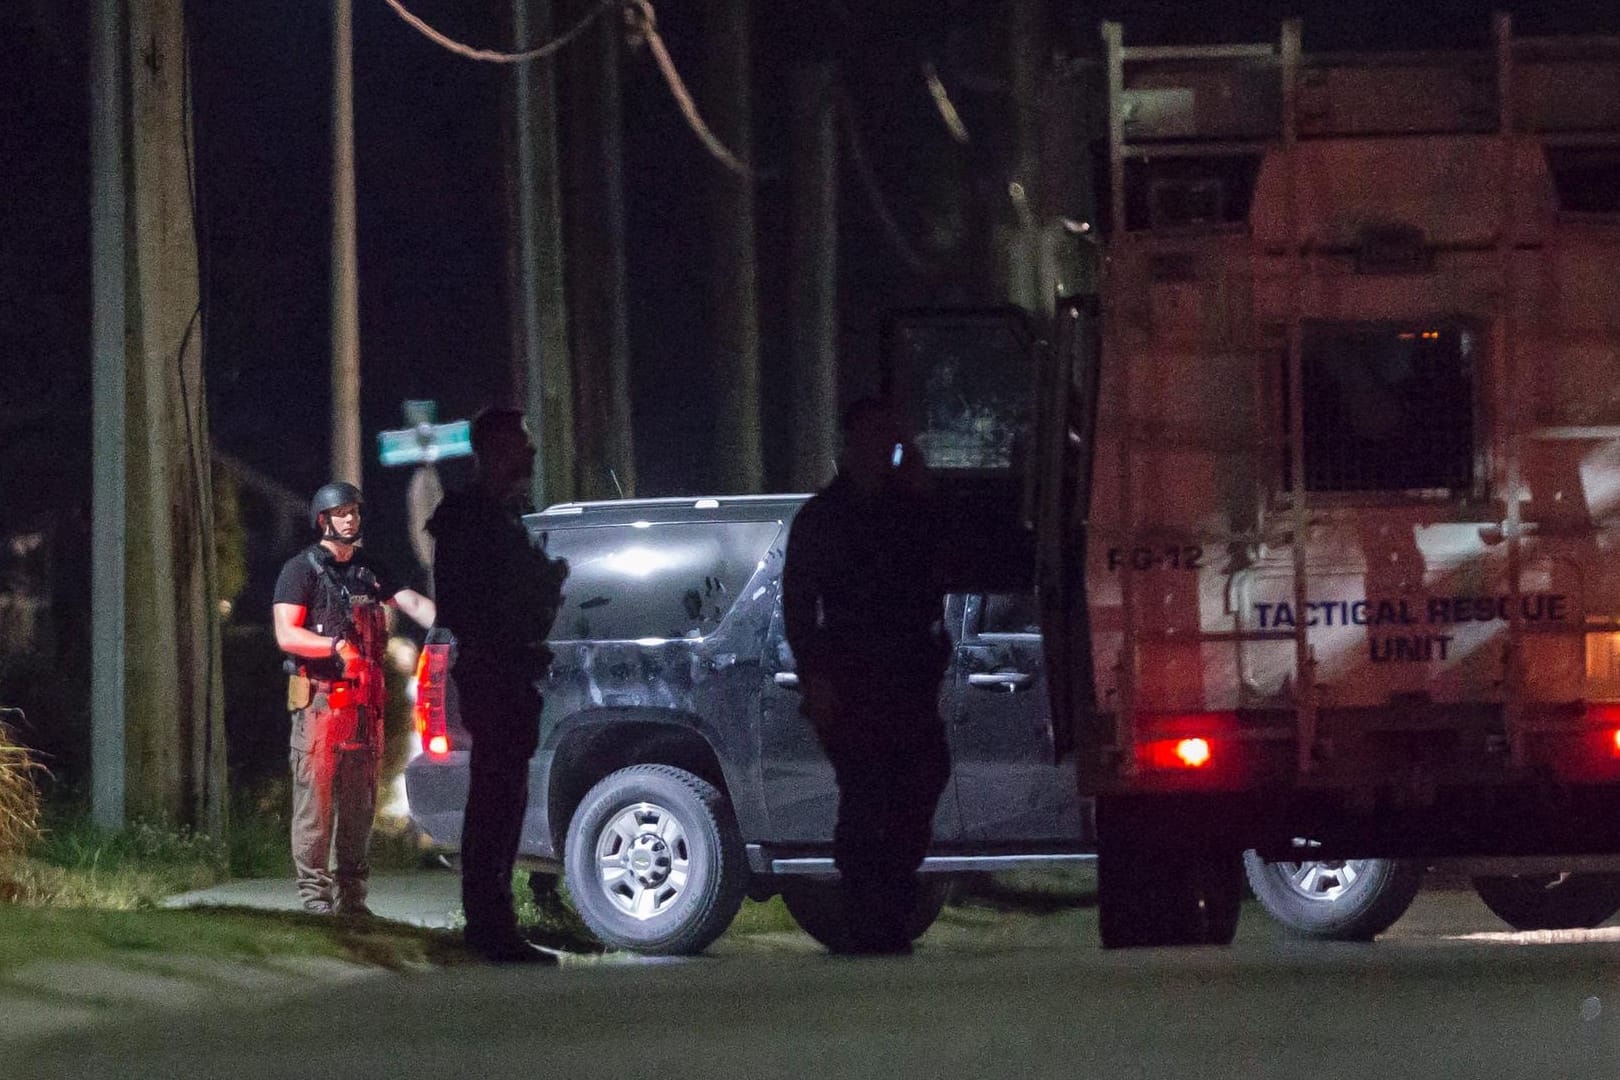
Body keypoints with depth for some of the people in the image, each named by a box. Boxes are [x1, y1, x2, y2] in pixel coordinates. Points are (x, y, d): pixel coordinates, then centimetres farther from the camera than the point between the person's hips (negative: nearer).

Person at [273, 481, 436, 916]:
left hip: (364, 698, 6)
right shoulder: (302, 570, -2)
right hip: (319, 697, -6)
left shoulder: (369, 570, 16)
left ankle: (351, 894, 15)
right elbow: (287, 635, -12)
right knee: (315, 799, -8)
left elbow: (411, 601, 5)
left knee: (359, 802, 9)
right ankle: (314, 895, -8)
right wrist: (335, 646, -27)